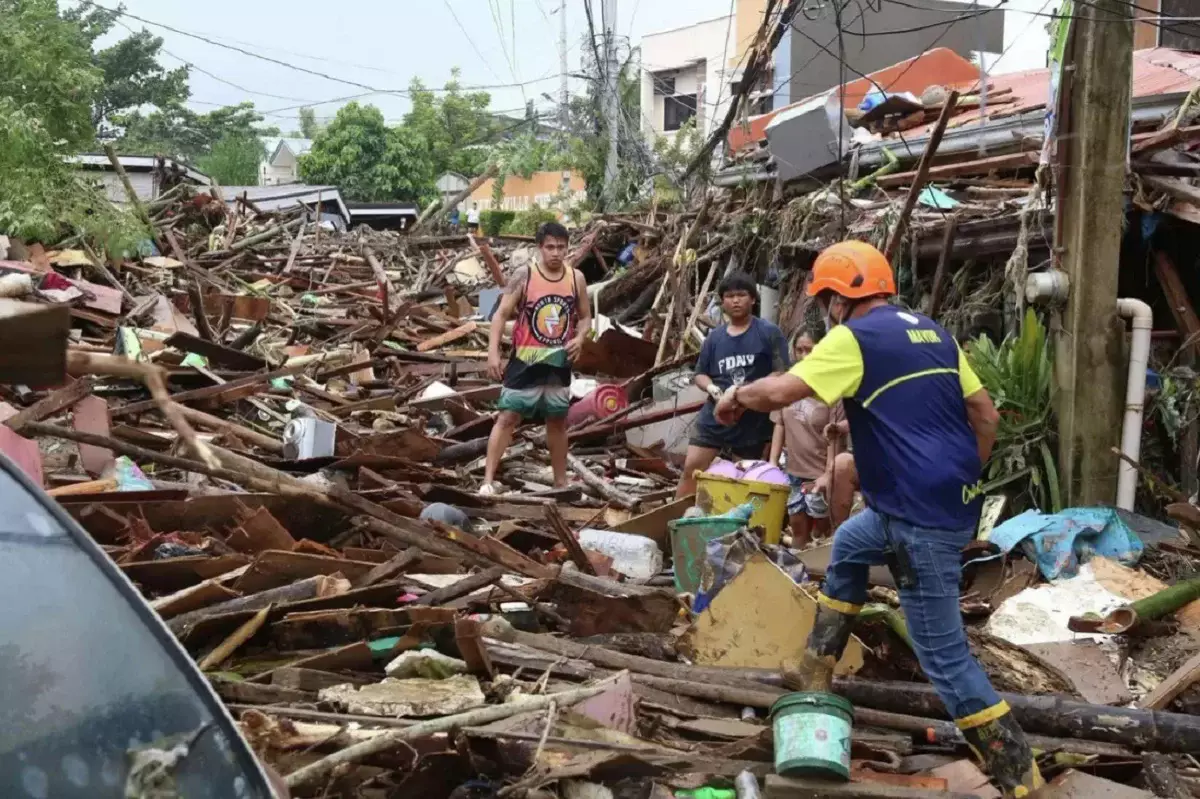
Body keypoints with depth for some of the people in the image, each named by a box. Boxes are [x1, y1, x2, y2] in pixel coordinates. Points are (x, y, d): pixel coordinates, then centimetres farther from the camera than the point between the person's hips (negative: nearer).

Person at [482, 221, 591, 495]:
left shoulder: (576, 278, 1)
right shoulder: (524, 276, -10)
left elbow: (585, 317, 12)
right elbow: (501, 314, -8)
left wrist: (580, 337, -9)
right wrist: (493, 352, -17)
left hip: (558, 363, 4)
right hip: (525, 361, -4)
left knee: (558, 422, 14)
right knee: (507, 418, -5)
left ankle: (561, 483, 26)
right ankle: (488, 480, -2)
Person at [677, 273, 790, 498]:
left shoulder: (769, 333, -4)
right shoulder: (714, 337, 10)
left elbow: (782, 373, -8)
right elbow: (700, 374, 14)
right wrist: (711, 387, -9)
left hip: (754, 420, -3)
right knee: (691, 468, -2)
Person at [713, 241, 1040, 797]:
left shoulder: (855, 337, -10)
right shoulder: (932, 332, 14)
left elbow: (780, 392, -17)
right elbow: (986, 417, 15)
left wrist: (735, 397, 4)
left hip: (924, 516, -10)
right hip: (950, 500, 10)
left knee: (943, 654, -1)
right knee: (848, 546, 29)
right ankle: (816, 674, 37)